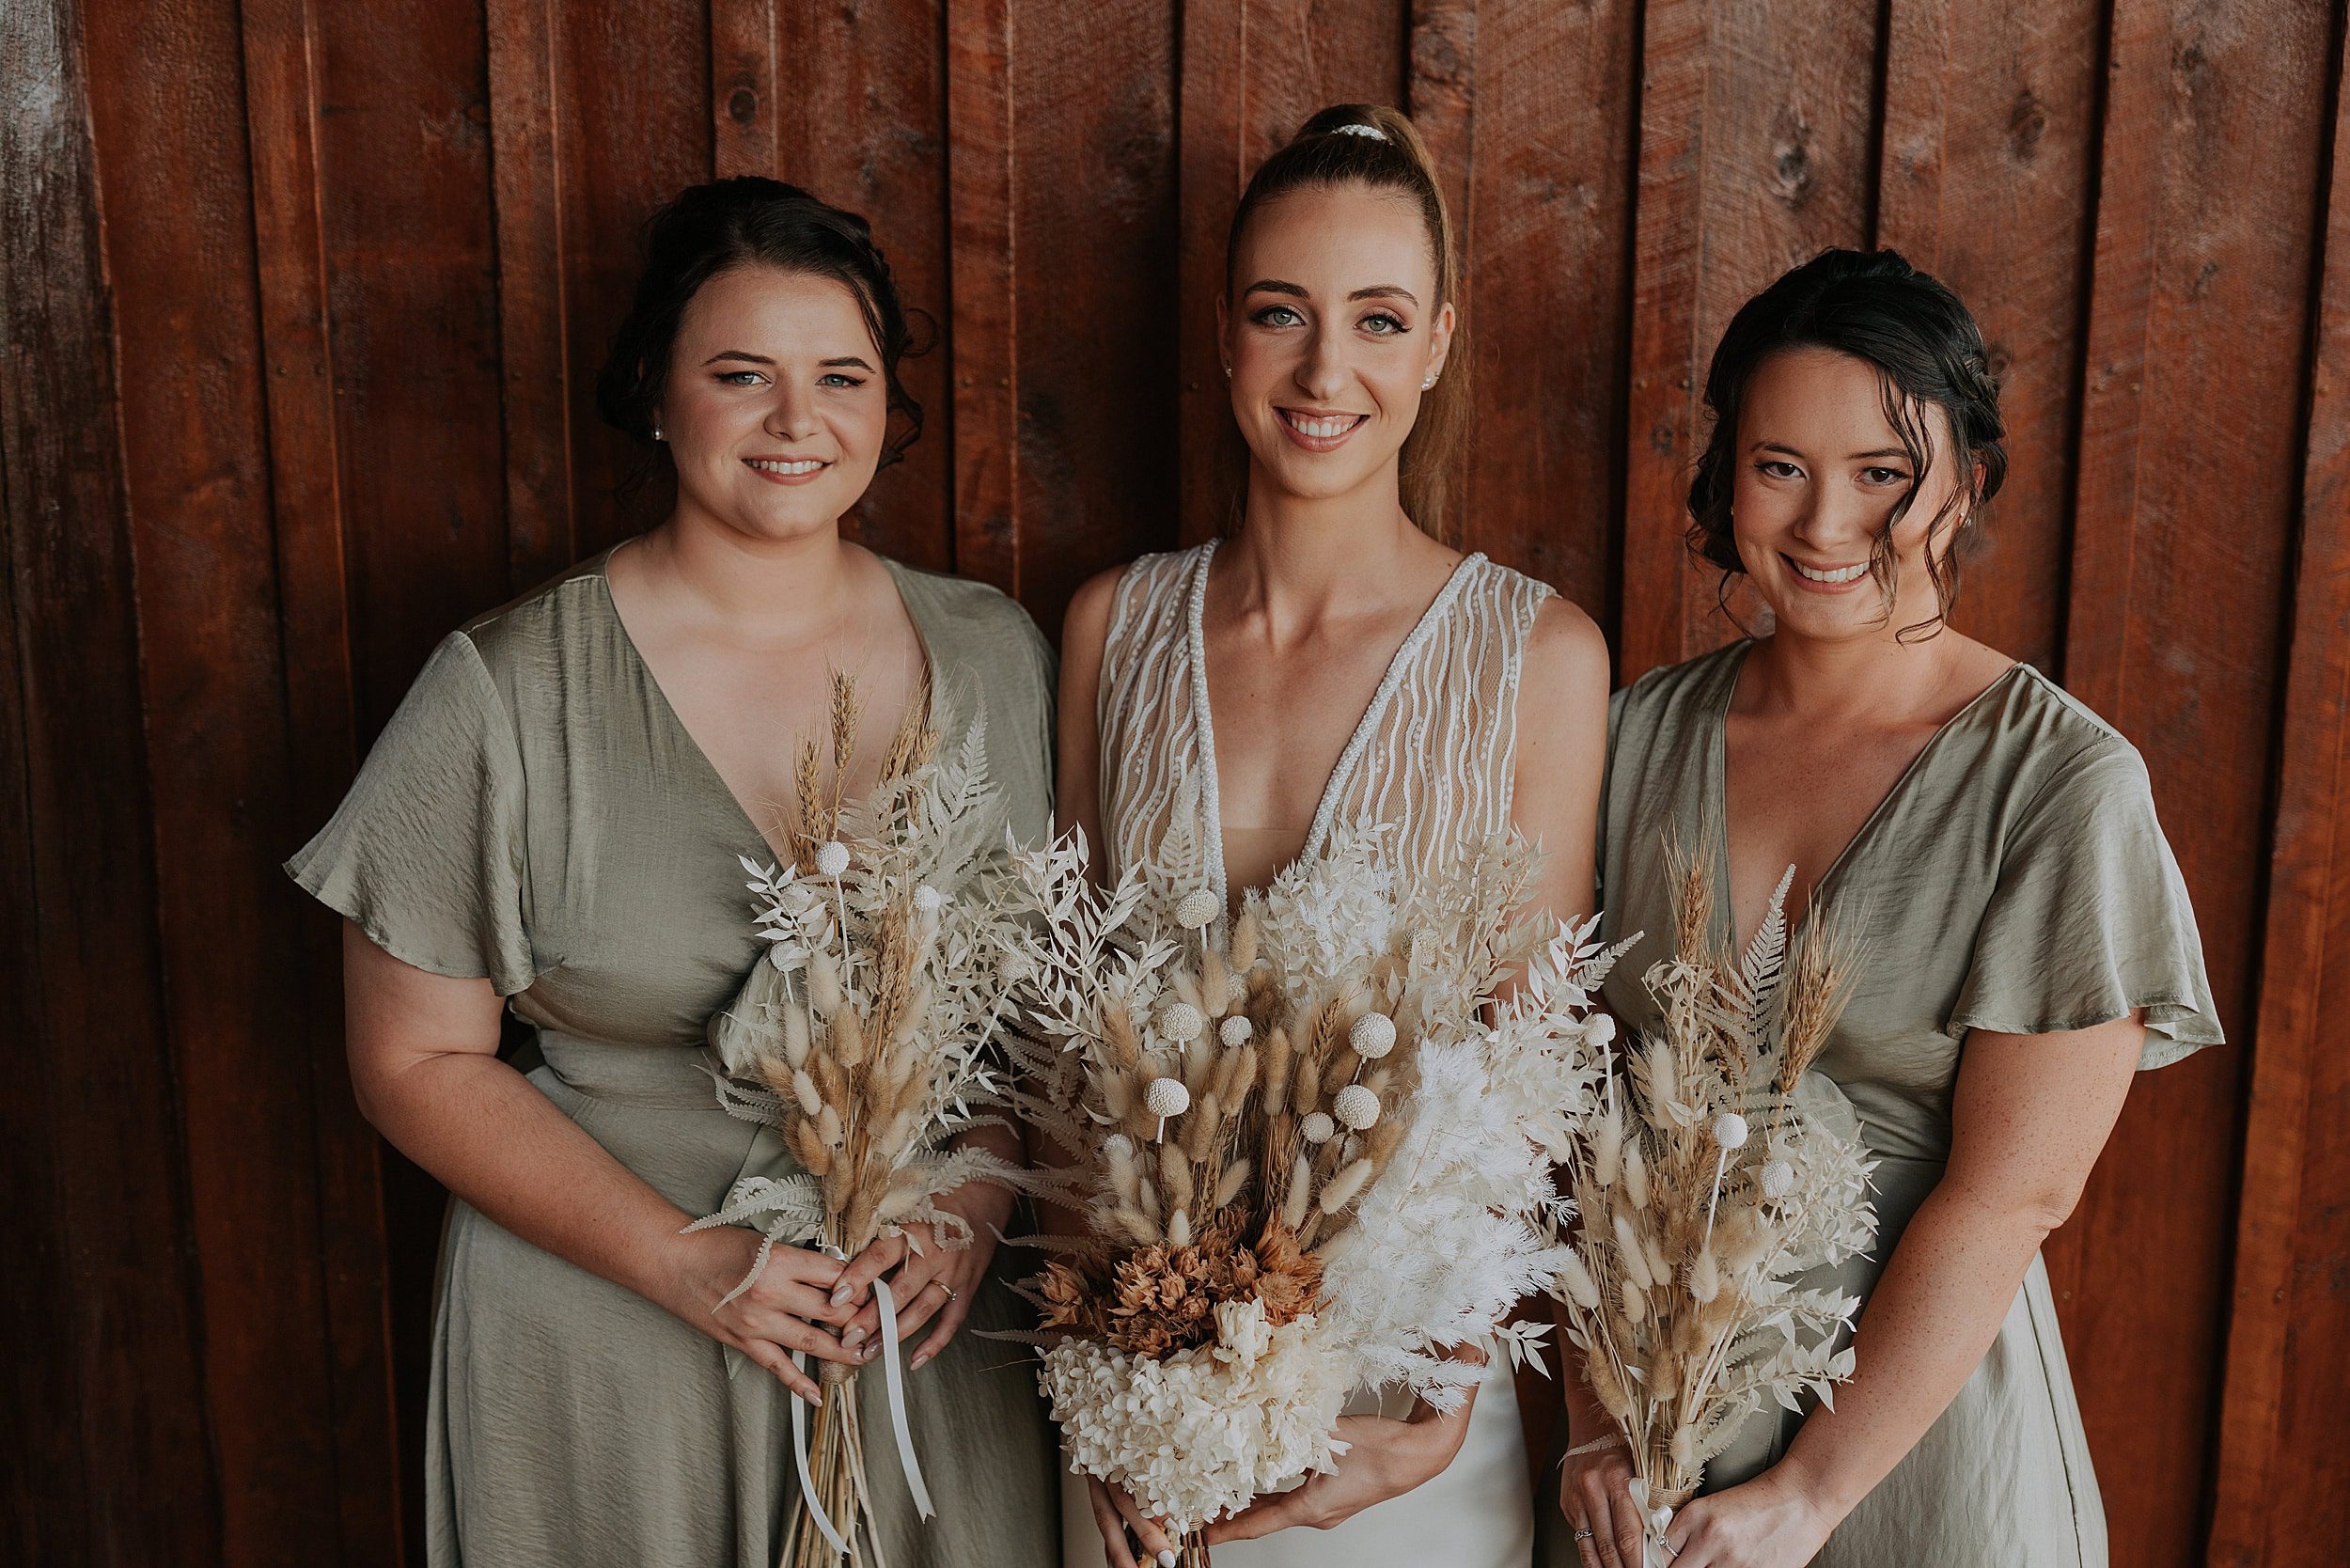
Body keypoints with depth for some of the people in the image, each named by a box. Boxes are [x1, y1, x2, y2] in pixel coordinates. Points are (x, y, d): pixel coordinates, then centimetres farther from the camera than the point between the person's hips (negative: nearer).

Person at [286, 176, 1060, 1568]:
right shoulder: (510, 690, -11)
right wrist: (683, 1261, -16)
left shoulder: (996, 655, -2)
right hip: (611, 1336, -2)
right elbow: (418, 1060, -7)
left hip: (932, 1327, 3)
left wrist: (981, 1197, -11)